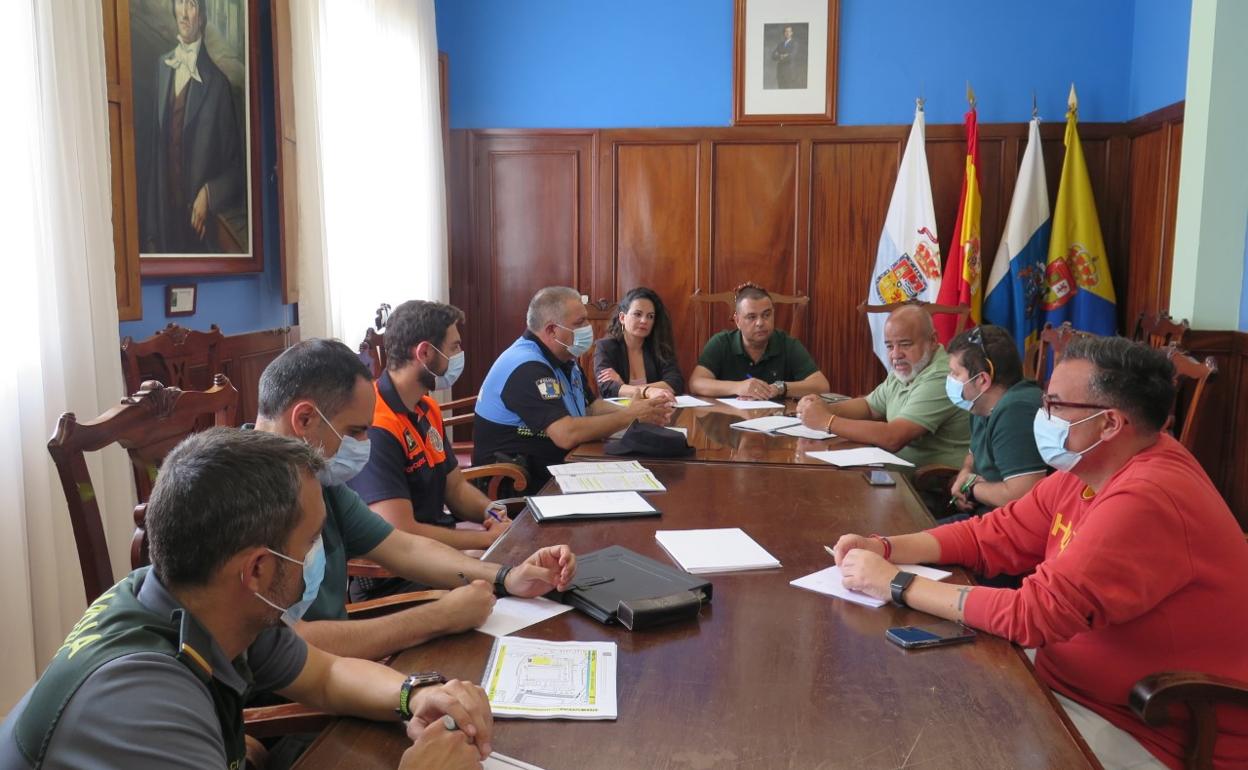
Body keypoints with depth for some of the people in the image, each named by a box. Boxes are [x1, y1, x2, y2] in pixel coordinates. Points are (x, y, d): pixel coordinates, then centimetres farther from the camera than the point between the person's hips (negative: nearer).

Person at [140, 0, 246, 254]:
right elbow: (154, 148, 11)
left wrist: (209, 195, -19)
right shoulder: (162, 66, 10)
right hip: (163, 219, 5)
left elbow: (236, 166, -2)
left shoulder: (217, 81, -7)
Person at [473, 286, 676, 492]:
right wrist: (631, 415, -19)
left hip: (553, 471, 9)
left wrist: (644, 410, -2)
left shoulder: (564, 359, 11)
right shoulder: (527, 368, -22)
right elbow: (567, 435, -30)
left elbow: (591, 407, 15)